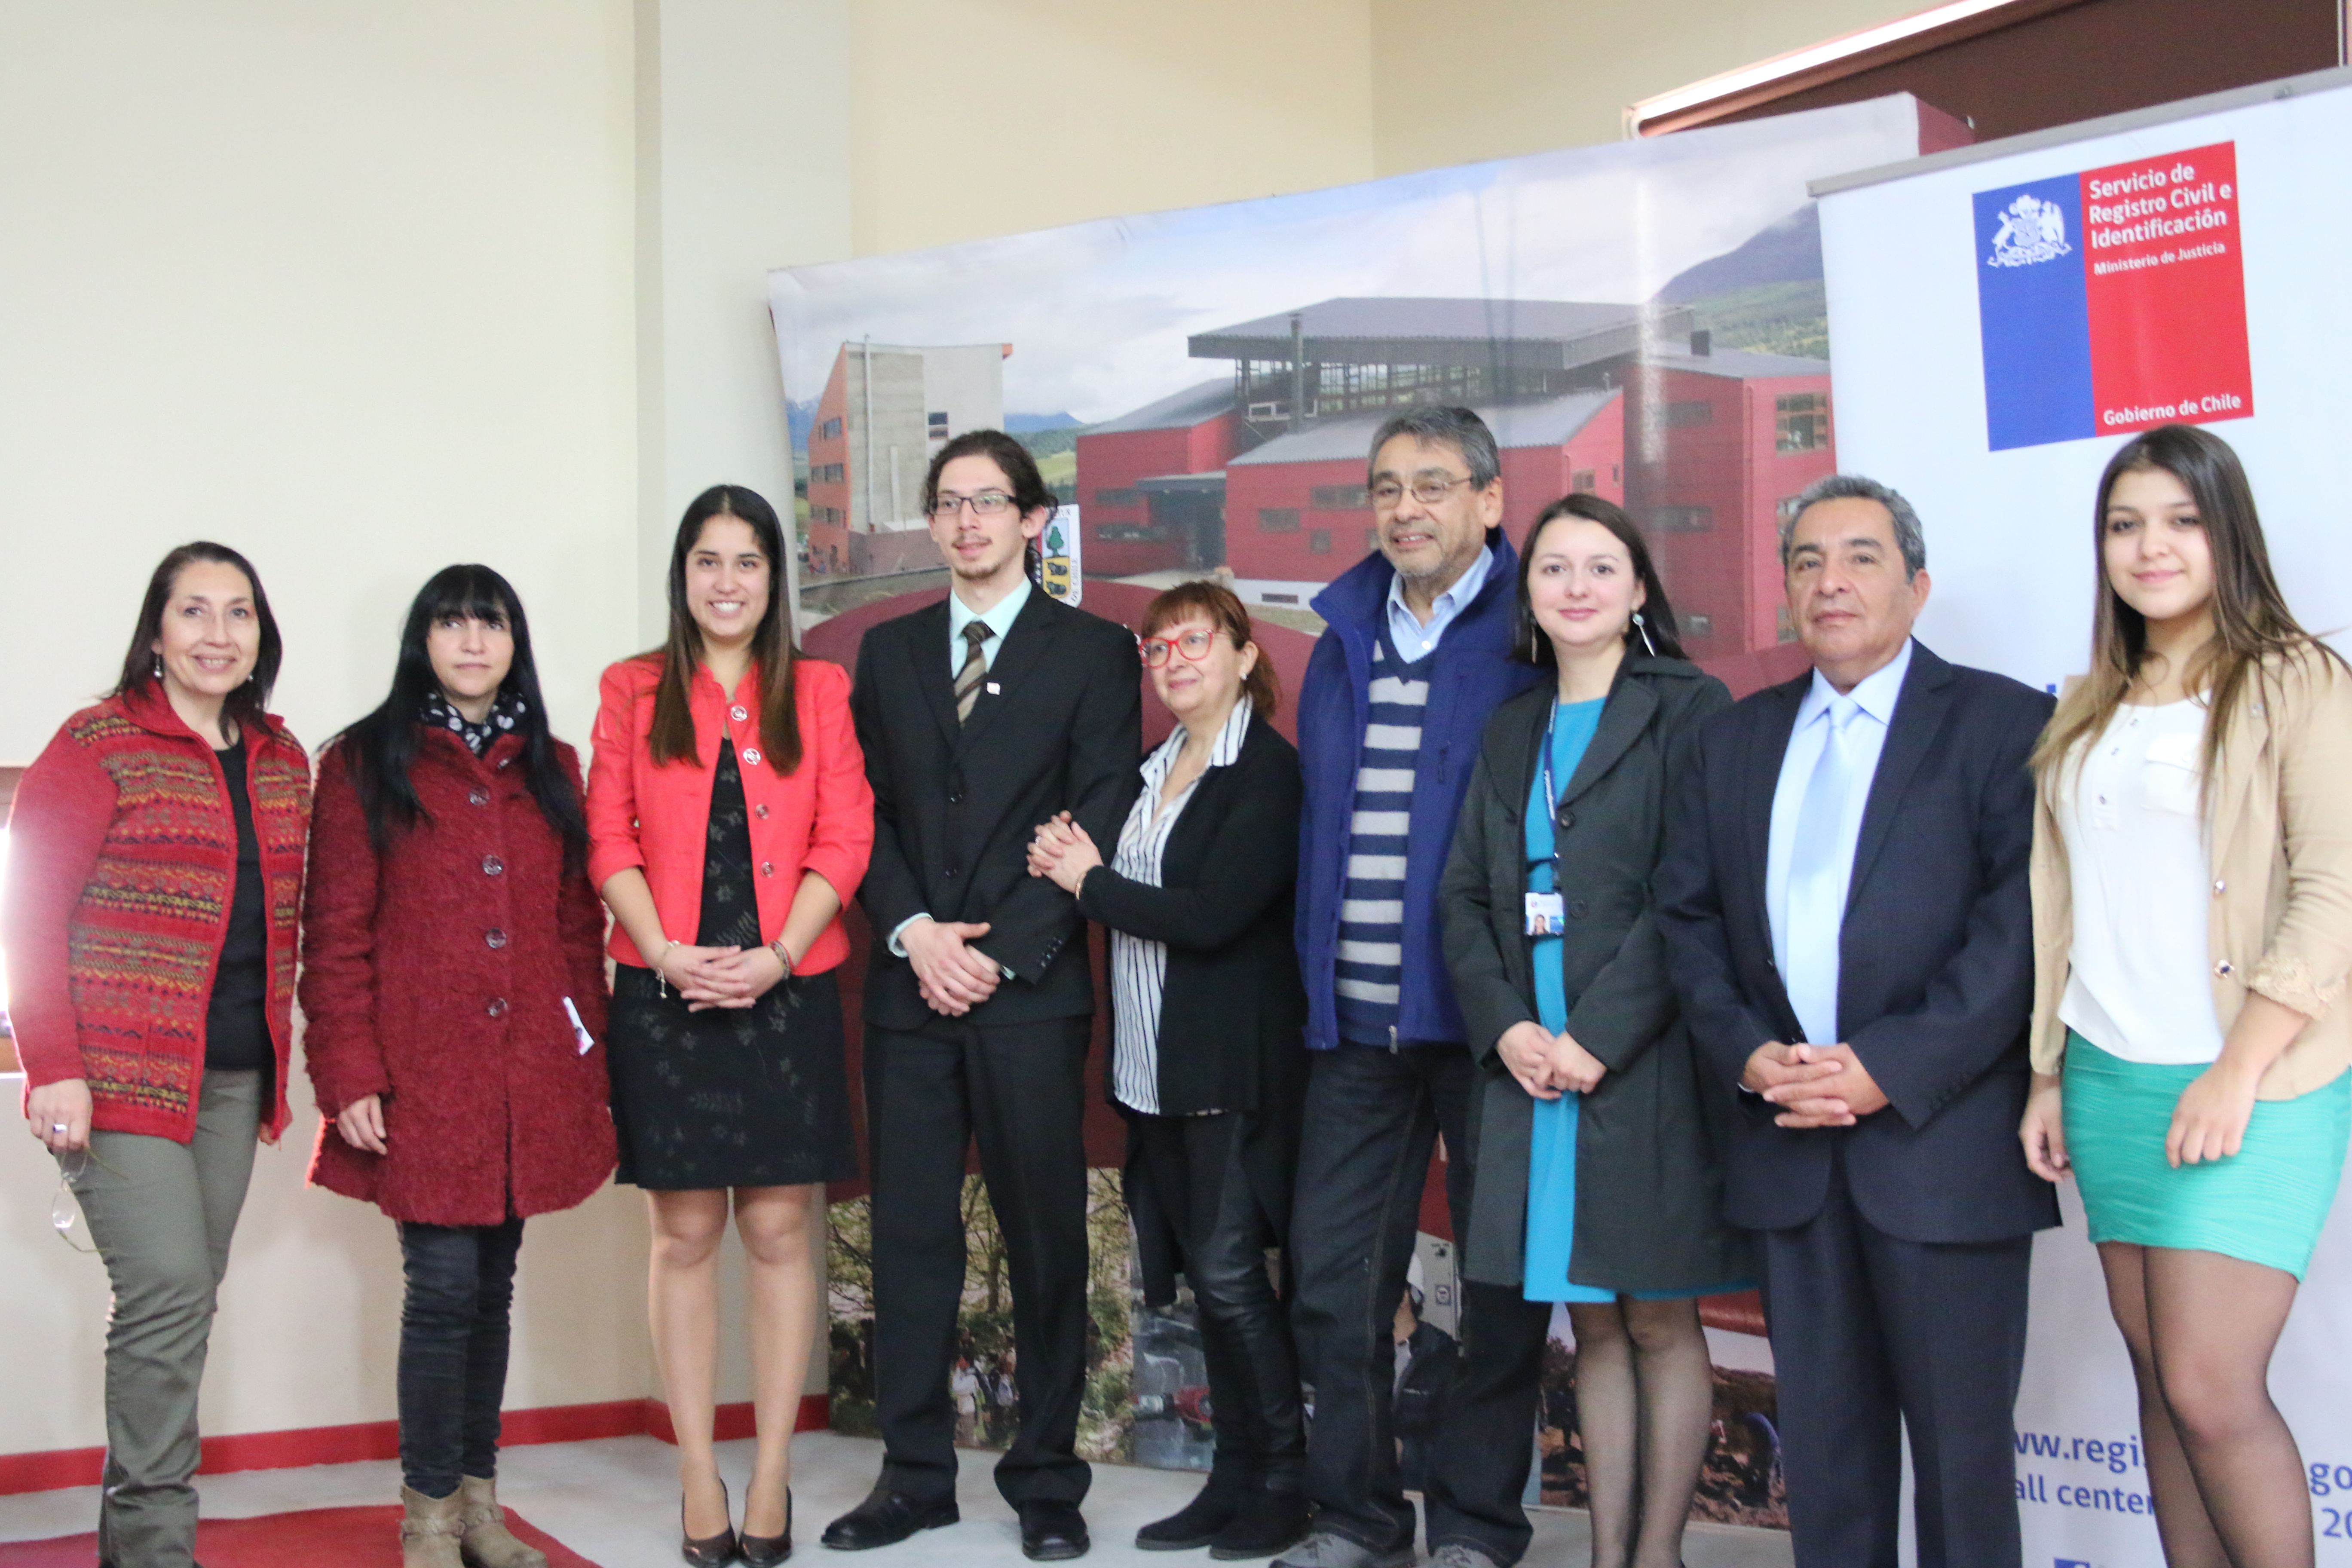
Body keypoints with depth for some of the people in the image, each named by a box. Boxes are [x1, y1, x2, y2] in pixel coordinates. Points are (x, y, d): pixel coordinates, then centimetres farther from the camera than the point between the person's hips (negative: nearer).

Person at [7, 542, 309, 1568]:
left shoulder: (282, 762, 14)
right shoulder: (99, 745, -4)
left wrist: (278, 1065, 11)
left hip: (234, 1078, 6)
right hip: (122, 1070, -6)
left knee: (184, 1301, 7)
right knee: (170, 1287, -14)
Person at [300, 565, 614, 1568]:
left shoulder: (550, 768, 14)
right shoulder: (364, 765, 2)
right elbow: (336, 936, -3)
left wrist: (590, 1062, 8)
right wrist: (349, 1077, -9)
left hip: (530, 1081, 4)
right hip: (421, 1077, -4)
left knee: (493, 1287, 10)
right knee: (445, 1286, -7)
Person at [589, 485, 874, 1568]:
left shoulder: (819, 694, 8)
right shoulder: (634, 694, 9)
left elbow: (843, 841, 1)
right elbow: (609, 840, 2)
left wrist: (775, 958, -11)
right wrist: (668, 954, -12)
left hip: (786, 992, 0)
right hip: (663, 995, 0)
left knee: (779, 1230, 1)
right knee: (684, 1234, 3)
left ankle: (772, 1478, 10)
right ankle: (698, 1480, 10)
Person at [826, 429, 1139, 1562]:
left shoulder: (1093, 652, 3)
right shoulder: (888, 652, 15)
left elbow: (1098, 824, -4)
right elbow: (863, 813, 9)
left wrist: (1000, 954, -11)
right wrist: (913, 933, -7)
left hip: (1031, 991, -3)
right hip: (909, 989, 3)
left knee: (1045, 1238, 3)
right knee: (910, 1236, 5)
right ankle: (915, 1477, 15)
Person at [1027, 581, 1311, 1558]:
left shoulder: (1267, 772, -11)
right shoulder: (1155, 771, 16)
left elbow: (1211, 916, -20)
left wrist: (1090, 881, -9)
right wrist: (1078, 868, -4)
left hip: (1231, 1067, -8)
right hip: (1155, 1066, 8)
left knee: (1228, 1272, -6)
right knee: (1205, 1275, 11)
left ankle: (1282, 1487, 7)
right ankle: (1233, 1481, 19)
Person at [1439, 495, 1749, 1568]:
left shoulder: (1689, 710, -2)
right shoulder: (1511, 732, 16)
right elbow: (1463, 895, 11)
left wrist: (1599, 1035, -15)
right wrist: (1506, 1025, -5)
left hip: (1645, 1065, -5)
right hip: (1528, 1065, 5)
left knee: (1658, 1319, 2)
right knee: (1592, 1323, 10)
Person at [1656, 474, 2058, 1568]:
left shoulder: (2002, 722, -1)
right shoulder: (1734, 740, 15)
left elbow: (2023, 920, -11)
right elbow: (1687, 915, 11)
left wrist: (1891, 1067, -17)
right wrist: (1746, 1053, -6)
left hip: (1940, 1140, -4)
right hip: (1787, 1146, 4)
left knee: (1961, 1435, 3)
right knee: (1822, 1434, 11)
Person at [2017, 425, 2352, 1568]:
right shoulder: (2089, 713, 15)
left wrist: (2237, 1073, -16)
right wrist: (2047, 1075, 11)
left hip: (2246, 1088, -6)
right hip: (2107, 1081, 6)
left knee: (2211, 1391, -11)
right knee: (2159, 1385, 8)